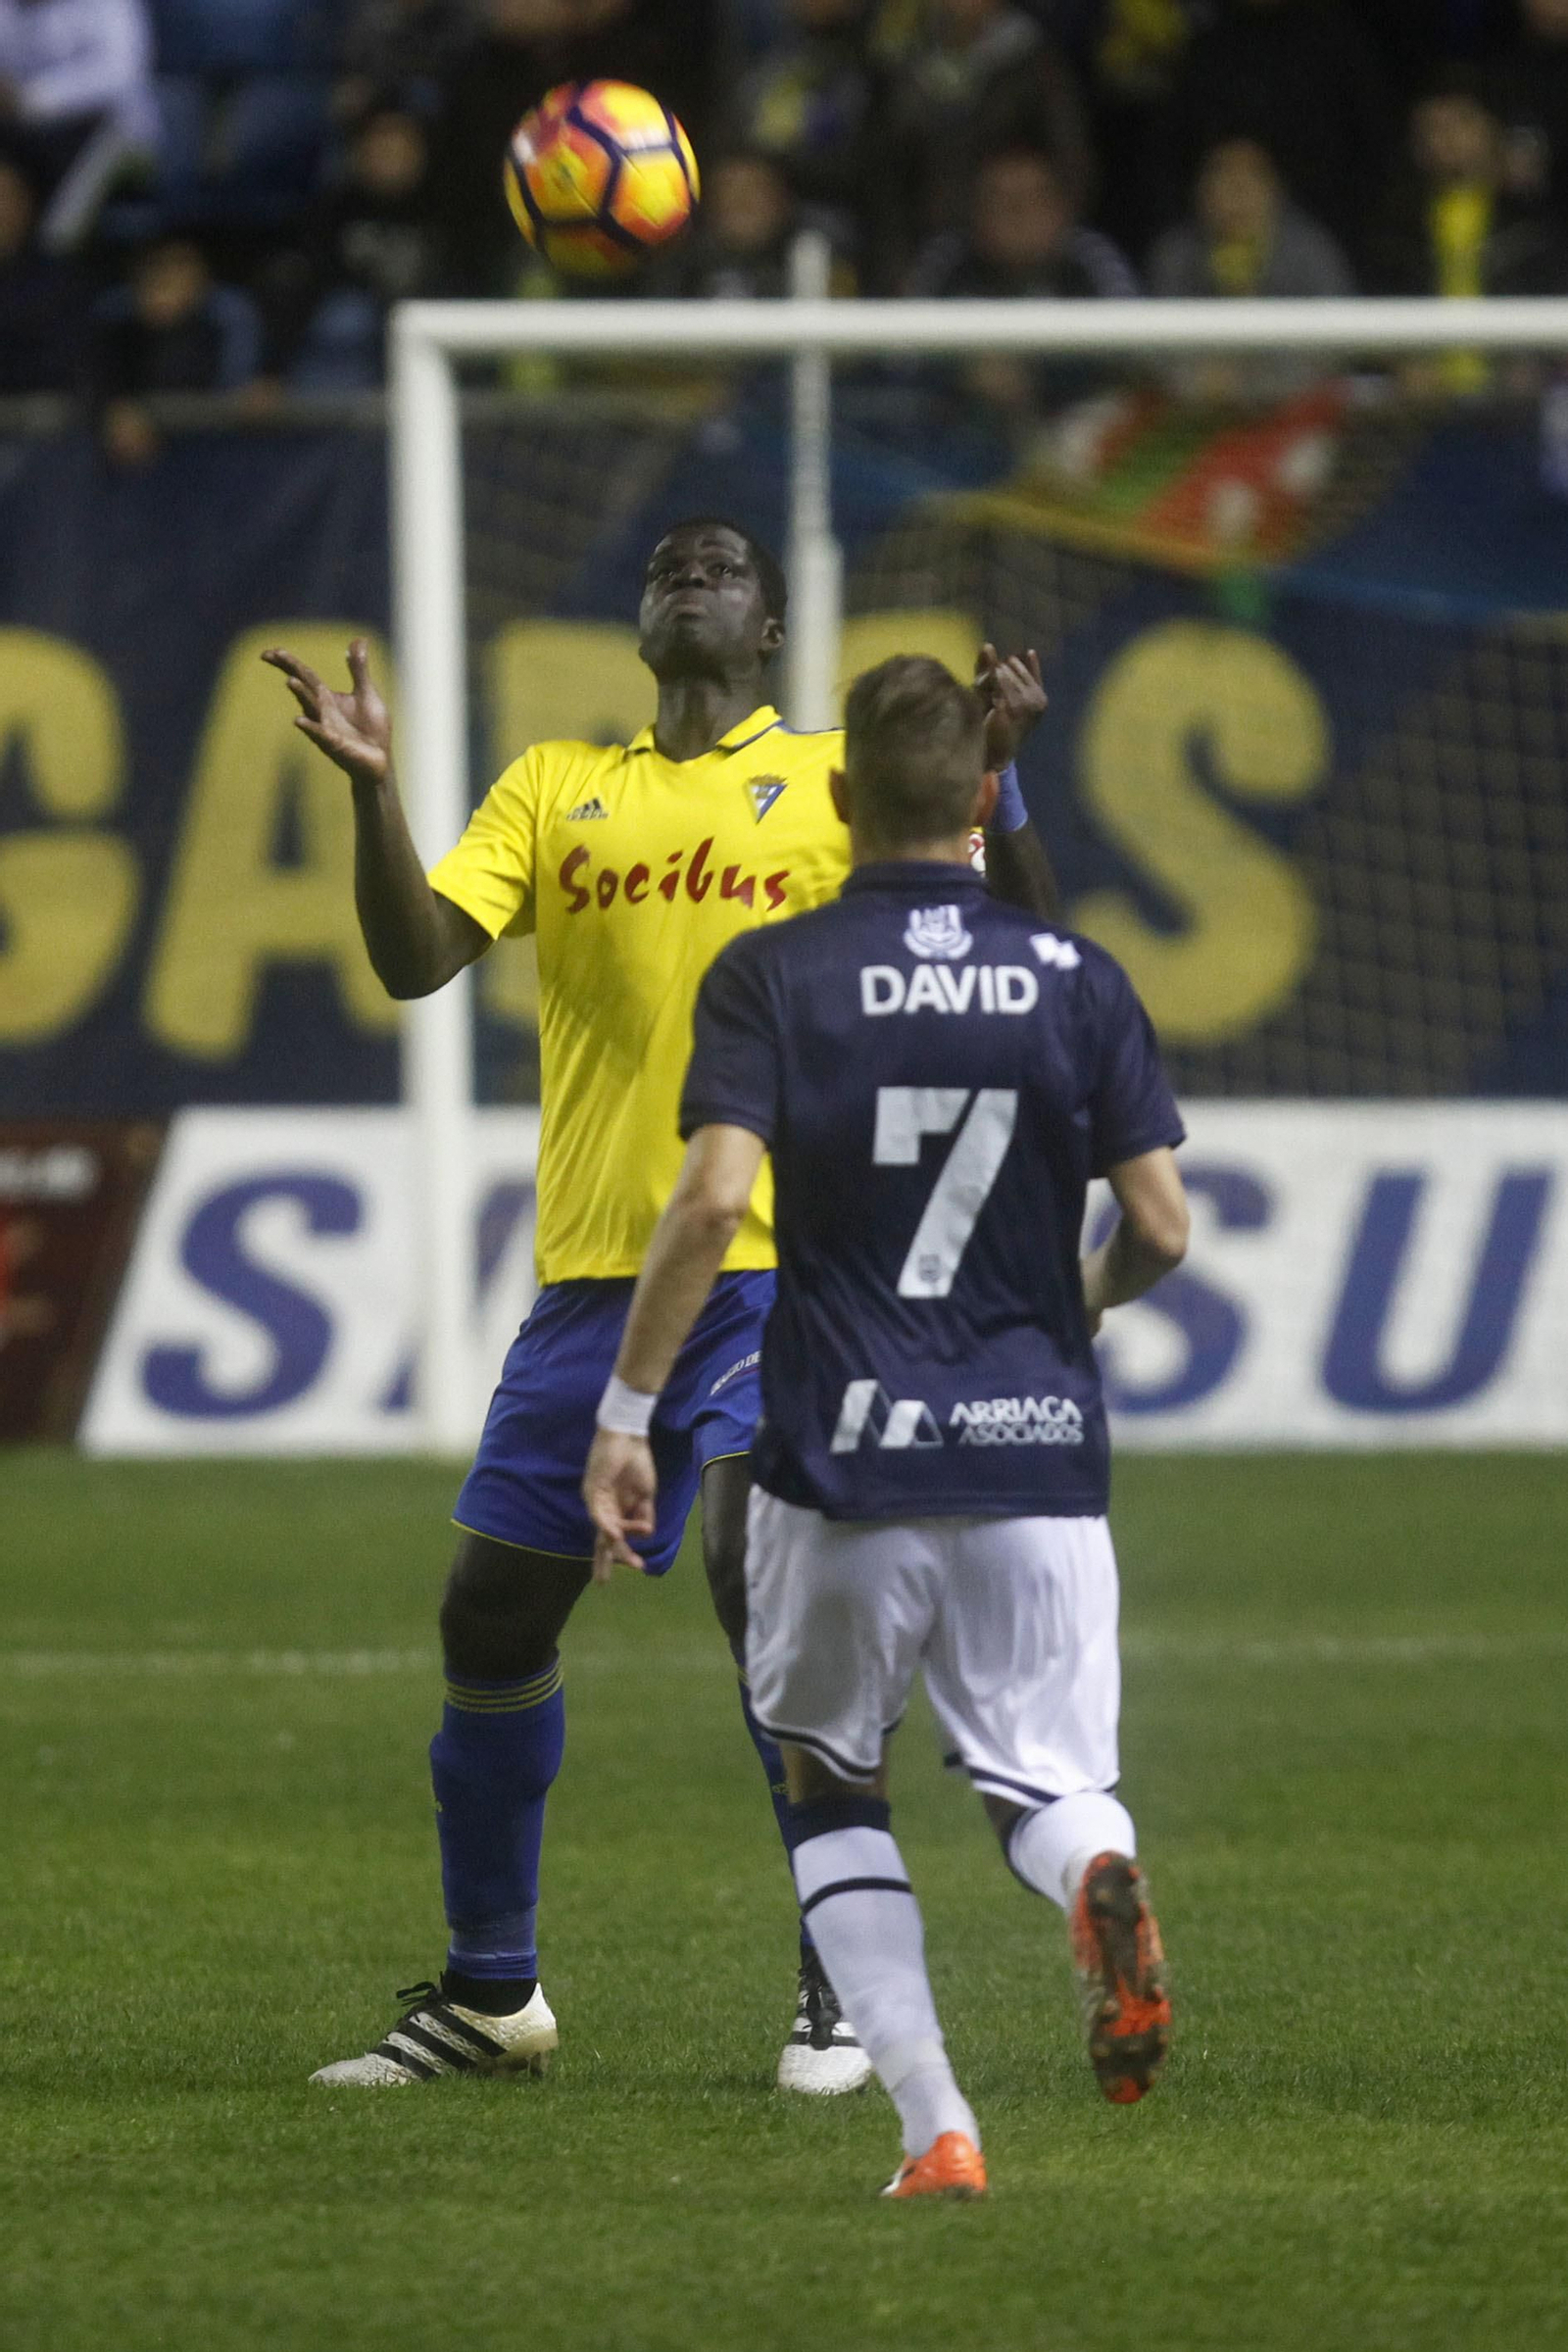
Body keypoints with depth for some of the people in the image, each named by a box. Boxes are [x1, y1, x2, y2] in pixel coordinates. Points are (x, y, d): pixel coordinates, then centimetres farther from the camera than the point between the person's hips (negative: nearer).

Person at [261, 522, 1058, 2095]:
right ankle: (489, 1990, 23)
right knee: (491, 1611, 5)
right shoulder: (556, 787, 14)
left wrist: (995, 780, -15)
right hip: (592, 1263, 4)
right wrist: (370, 788, -11)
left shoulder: (842, 785, 7)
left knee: (757, 1568, -21)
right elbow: (416, 959, 3)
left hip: (776, 1265, -4)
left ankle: (844, 1978, -11)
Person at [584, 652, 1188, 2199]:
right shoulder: (1074, 980, 3)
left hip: (839, 1453, -1)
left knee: (831, 1790, 17)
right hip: (1035, 1444, 1)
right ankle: (1096, 1870, -30)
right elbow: (1159, 1229, 1)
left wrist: (624, 1416, -8)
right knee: (1046, 1782, 9)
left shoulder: (772, 977, -3)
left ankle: (934, 2125, 2)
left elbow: (712, 1202, -15)